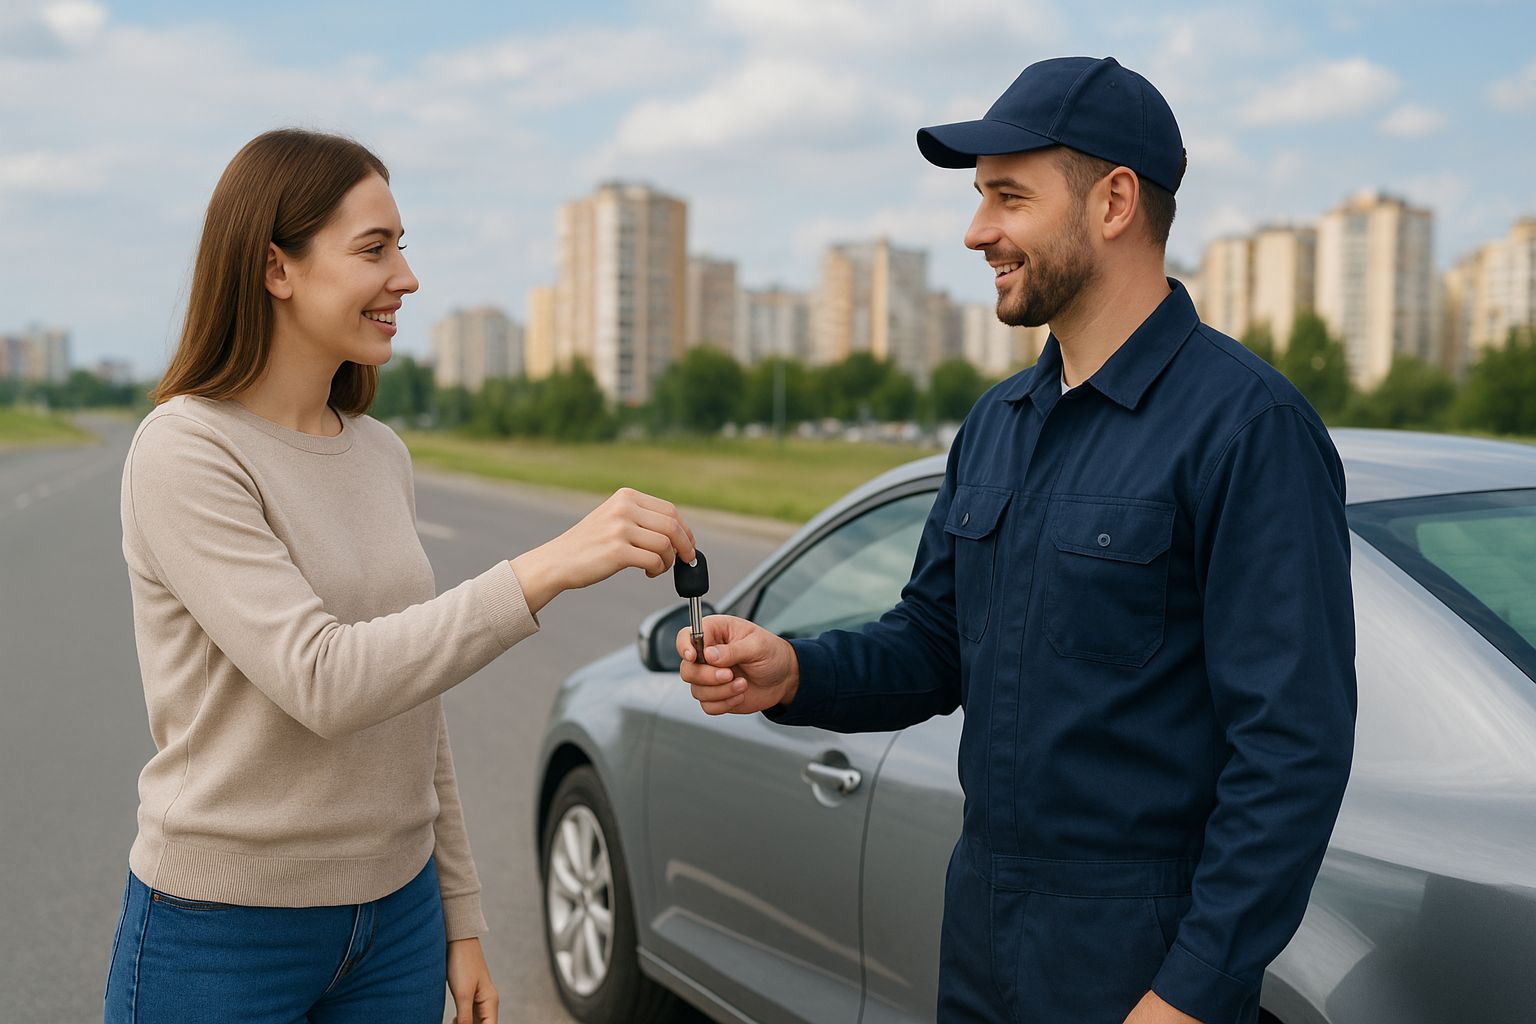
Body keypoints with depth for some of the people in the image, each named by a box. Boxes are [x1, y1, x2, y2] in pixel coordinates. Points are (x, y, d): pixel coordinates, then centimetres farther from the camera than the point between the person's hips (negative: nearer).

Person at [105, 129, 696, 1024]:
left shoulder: (382, 454, 7)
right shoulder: (185, 453, -14)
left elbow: (420, 709, 10)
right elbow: (321, 681, -25)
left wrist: (459, 916, 11)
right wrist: (548, 567, -31)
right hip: (225, 936, -5)